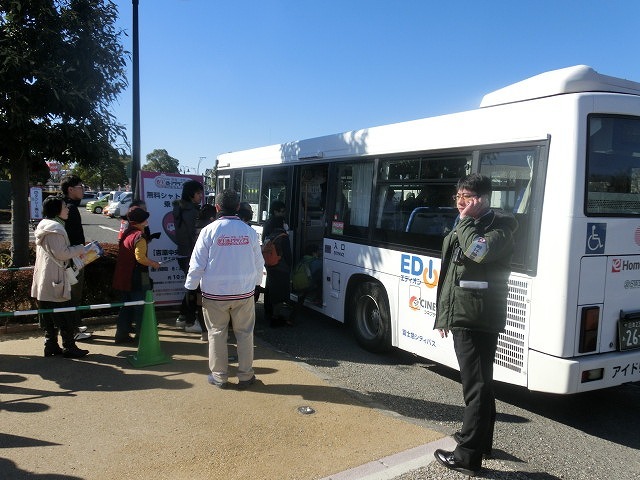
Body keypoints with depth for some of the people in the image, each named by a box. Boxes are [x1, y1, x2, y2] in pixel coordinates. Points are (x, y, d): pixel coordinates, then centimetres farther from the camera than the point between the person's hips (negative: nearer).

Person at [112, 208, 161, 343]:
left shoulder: (126, 233, 11)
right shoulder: (139, 236, -17)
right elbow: (140, 257, -27)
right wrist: (154, 263, -12)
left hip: (124, 278, 9)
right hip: (137, 279, -9)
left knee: (126, 306, 17)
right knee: (141, 307, 1)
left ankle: (122, 334, 22)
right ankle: (141, 335, 6)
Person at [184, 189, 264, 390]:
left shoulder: (209, 231, -9)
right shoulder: (249, 231, -2)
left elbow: (197, 264, -6)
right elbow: (259, 263, 6)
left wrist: (191, 287, 5)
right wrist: (255, 283, 21)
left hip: (215, 293, -2)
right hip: (244, 292, 2)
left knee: (217, 334, 11)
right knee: (244, 333, 12)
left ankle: (219, 377, 19)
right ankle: (245, 376, 19)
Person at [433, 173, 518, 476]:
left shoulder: (499, 227, -9)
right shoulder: (460, 229, 16)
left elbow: (479, 251, -32)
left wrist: (465, 220, -16)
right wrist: (443, 314, 18)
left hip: (479, 319, -9)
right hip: (462, 316, 9)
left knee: (475, 385, -4)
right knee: (480, 382, 21)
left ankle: (468, 456, 3)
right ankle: (480, 439, 35)